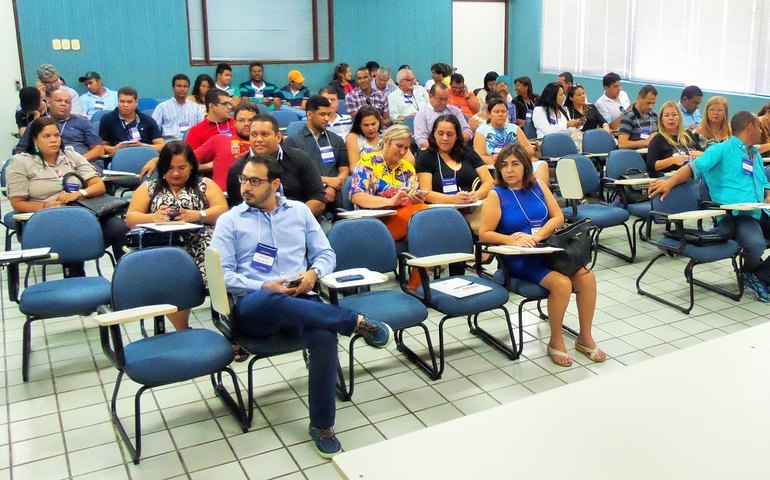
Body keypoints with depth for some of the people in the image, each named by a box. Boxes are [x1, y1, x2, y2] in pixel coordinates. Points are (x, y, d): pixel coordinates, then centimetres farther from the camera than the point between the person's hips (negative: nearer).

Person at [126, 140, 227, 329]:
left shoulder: (205, 185, 19)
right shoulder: (149, 188, 22)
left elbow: (223, 211, 8)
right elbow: (130, 218, 15)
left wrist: (197, 215, -11)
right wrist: (153, 218, -7)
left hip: (202, 247, 0)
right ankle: (183, 331, -15)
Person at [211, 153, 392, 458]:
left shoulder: (299, 211, 18)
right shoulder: (230, 220, 10)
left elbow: (326, 254, 17)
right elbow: (222, 274, 1)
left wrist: (313, 274, -6)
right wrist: (264, 287, -14)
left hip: (299, 299, 2)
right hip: (253, 304, -2)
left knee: (325, 338, -32)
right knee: (275, 302, -41)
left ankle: (322, 426, -15)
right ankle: (358, 322, -25)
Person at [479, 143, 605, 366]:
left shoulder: (538, 186, 9)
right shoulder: (496, 195, -3)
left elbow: (558, 217, 6)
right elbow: (484, 234, -7)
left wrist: (537, 236, -11)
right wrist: (513, 241, -21)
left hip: (549, 250, 5)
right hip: (519, 258, -5)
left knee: (586, 277, -17)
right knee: (562, 283, -28)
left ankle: (585, 337, 1)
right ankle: (556, 341, -6)